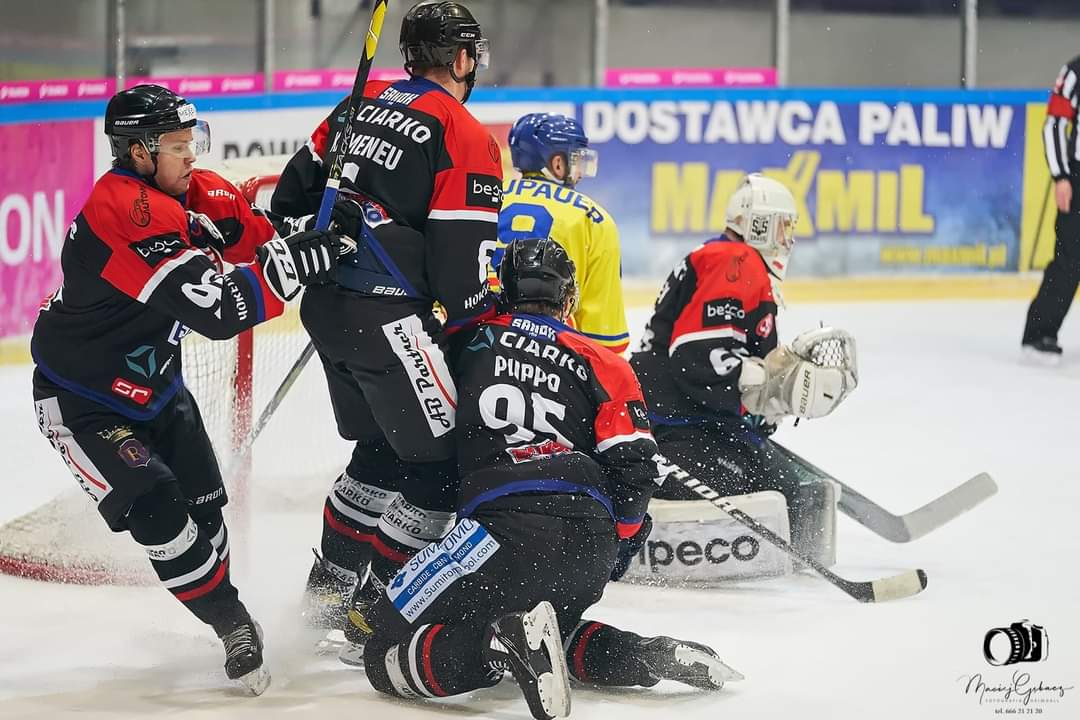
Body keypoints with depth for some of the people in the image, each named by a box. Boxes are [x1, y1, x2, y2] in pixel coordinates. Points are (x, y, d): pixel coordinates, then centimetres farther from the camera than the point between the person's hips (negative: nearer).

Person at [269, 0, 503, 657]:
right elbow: (463, 264, -13)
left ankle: (329, 585, 32)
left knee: (382, 448, 24)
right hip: (387, 317, -8)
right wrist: (484, 324, 4)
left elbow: (296, 190, 18)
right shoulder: (466, 139, -10)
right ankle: (374, 617, 0)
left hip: (326, 304, 8)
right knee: (439, 463, 0)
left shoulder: (364, 103, 11)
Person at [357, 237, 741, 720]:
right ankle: (654, 657, 6)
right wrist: (617, 540, 24)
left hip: (502, 526, -4)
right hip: (590, 549, 4)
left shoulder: (471, 343, 16)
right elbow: (635, 466, 10)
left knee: (388, 656, -3)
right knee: (554, 635, 32)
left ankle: (504, 644, -28)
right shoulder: (601, 364, 17)